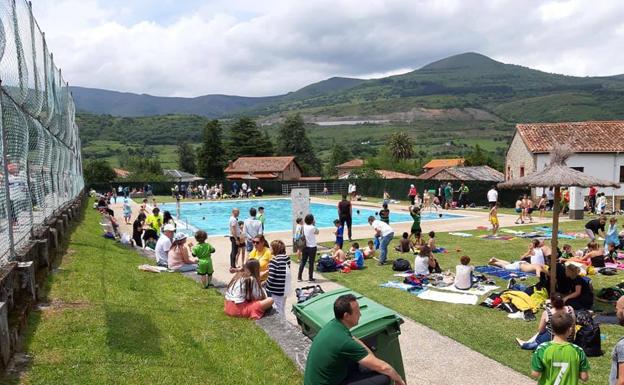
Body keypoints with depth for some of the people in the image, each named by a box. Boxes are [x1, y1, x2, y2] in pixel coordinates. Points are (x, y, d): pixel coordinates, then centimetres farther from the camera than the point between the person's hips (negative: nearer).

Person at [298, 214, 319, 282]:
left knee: (303, 262, 13)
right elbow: (317, 232, 1)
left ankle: (299, 277, 17)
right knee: (311, 263, 4)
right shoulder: (313, 228, -16)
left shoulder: (303, 227, -3)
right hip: (312, 247, -5)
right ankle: (310, 278, 10)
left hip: (305, 247, 5)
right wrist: (314, 224, 3)